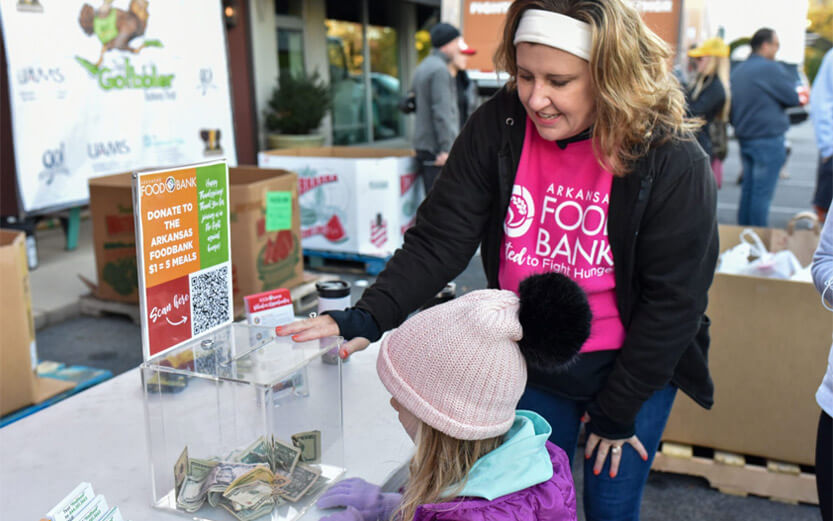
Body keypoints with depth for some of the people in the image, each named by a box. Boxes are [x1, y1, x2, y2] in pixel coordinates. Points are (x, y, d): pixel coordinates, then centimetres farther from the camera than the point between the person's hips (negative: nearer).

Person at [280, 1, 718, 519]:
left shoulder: (674, 161, -21)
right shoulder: (497, 128, -14)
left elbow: (673, 299, -16)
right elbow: (438, 241, -15)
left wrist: (616, 413, -10)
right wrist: (369, 317, -30)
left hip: (632, 369, -2)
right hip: (530, 367, 3)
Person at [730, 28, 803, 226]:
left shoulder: (738, 70, 12)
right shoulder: (771, 68, -13)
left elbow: (731, 110, 17)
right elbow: (794, 98, -8)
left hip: (744, 137, 8)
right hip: (768, 138, -8)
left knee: (748, 189, 14)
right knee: (762, 193, -4)